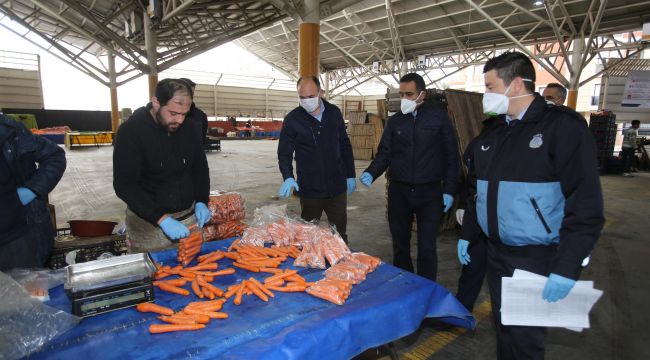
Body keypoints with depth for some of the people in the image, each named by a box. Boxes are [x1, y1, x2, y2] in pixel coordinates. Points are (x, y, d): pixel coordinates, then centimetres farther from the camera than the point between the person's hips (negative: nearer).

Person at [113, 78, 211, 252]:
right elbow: (125, 185, -18)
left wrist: (201, 201, -6)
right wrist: (162, 219, -27)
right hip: (148, 222, -4)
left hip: (189, 216, 4)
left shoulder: (191, 128, -3)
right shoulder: (131, 130, -16)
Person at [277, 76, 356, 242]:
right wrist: (288, 177, -22)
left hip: (337, 187, 3)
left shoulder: (334, 113, 3)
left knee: (340, 235, 14)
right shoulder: (292, 120, -6)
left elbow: (345, 146, 10)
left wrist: (350, 176, 9)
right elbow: (284, 153, -5)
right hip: (309, 190, -2)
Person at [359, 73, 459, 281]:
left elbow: (451, 155, 0)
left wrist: (449, 190, -4)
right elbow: (384, 153, 6)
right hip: (399, 191, 3)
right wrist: (371, 173, -13)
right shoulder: (395, 121, 8)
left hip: (429, 191, -3)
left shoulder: (438, 117, -1)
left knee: (426, 247, 0)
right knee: (400, 244, 12)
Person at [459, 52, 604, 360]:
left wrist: (567, 269, -19)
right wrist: (467, 235, 17)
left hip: (538, 259, -6)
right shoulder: (493, 132, 9)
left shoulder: (562, 126, -11)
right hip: (496, 253, 6)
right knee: (503, 327, 18)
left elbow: (586, 204, -16)